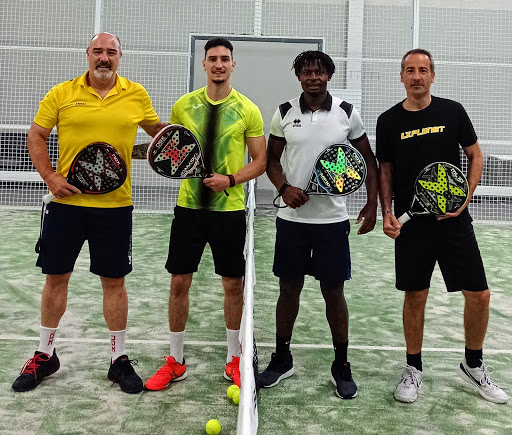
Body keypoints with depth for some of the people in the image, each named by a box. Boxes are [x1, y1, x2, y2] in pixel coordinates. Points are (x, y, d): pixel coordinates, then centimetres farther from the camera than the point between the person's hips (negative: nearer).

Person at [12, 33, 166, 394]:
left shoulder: (137, 95, 3)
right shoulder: (62, 93, 1)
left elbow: (157, 129, 18)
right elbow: (36, 136, 6)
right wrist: (50, 177, -6)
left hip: (115, 205, 0)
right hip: (66, 202, 0)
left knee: (114, 281, 7)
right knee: (56, 278, 10)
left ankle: (119, 359, 23)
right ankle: (45, 355, 29)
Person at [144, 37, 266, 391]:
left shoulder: (248, 110, 0)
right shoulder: (184, 105, 5)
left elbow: (260, 161, 1)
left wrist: (231, 179, -15)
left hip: (230, 208, -1)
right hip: (189, 206, 2)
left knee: (233, 284, 6)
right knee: (179, 282, 4)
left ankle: (234, 359, 26)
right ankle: (175, 361, 21)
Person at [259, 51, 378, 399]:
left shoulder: (347, 113, -1)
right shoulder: (284, 113, 2)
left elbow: (369, 160, 6)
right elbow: (271, 159, 9)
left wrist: (372, 204, -3)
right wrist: (284, 188, -11)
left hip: (333, 219, -1)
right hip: (291, 218, 1)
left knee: (334, 292, 6)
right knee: (289, 288, 10)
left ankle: (342, 366, 22)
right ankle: (282, 359, 27)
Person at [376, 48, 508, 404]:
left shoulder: (453, 111, 2)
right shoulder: (389, 121, 3)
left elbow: (476, 156, 7)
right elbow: (385, 171, 7)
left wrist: (465, 198, -7)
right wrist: (387, 213, -6)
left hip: (454, 219, 1)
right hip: (410, 223, 0)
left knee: (479, 294, 1)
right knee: (415, 296, 6)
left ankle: (473, 365, 25)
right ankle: (414, 369, 24)